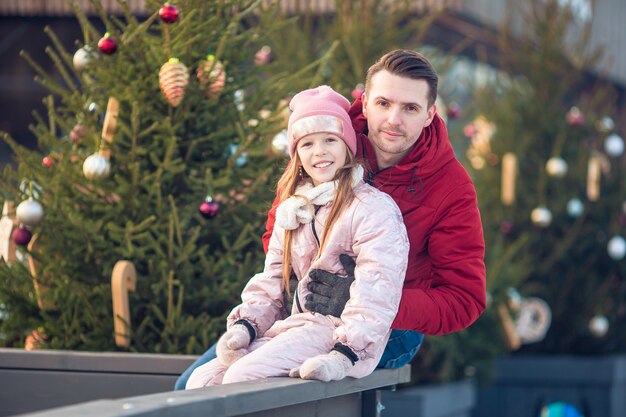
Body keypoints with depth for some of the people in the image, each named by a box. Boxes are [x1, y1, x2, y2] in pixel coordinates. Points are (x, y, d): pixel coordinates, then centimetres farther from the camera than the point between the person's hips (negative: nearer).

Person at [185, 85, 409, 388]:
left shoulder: (374, 208, -8)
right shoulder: (294, 210, 19)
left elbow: (375, 294, -17)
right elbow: (272, 279, 20)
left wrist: (344, 355, -27)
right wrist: (245, 324, 1)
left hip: (340, 332, -8)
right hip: (297, 326, 8)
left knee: (242, 377, -27)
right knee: (202, 380, -10)